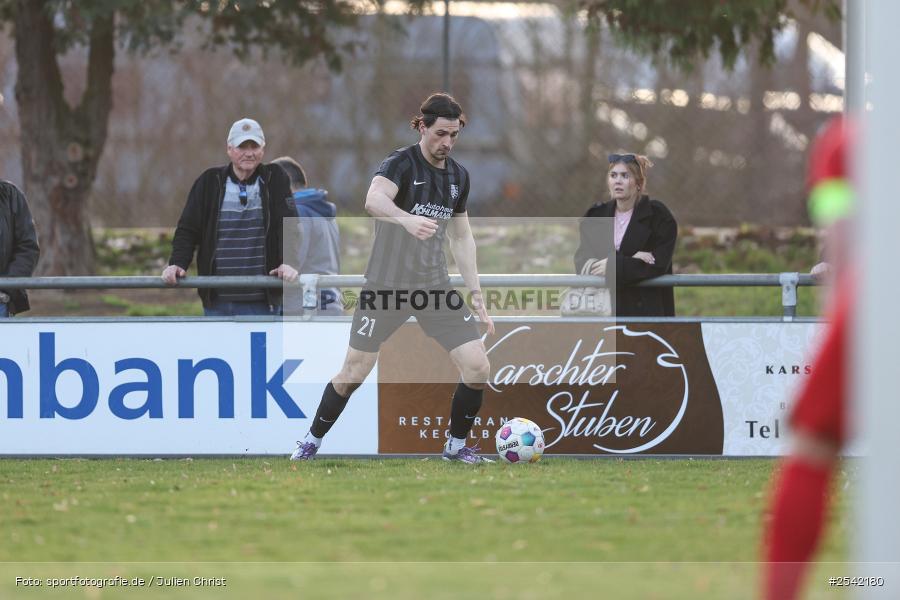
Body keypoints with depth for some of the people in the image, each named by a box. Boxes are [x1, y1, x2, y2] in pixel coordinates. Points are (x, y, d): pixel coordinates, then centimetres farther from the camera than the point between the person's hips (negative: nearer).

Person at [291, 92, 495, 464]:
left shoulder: (458, 176, 7)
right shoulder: (401, 163, -14)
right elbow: (374, 200, -36)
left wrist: (476, 294, 11)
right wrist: (407, 219, -56)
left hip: (434, 286, 5)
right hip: (386, 287, -5)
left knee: (478, 368, -8)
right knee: (353, 374, 0)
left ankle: (456, 446, 12)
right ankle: (312, 441, 22)